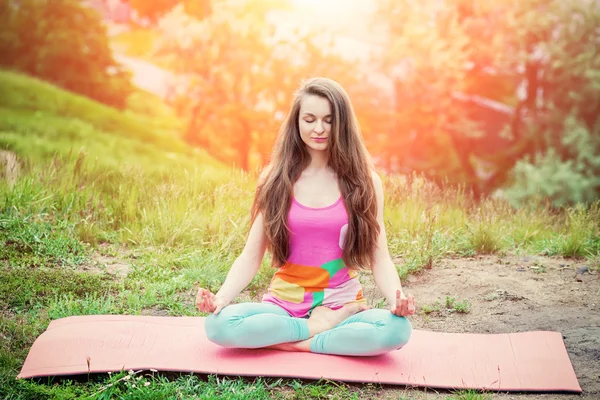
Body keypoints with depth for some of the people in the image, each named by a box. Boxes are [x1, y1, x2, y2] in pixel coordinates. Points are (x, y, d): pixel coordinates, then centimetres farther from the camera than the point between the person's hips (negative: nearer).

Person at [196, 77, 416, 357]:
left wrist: (396, 298, -22)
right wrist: (221, 298, -18)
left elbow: (379, 258, -1)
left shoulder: (363, 181, 1)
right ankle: (319, 329, -14)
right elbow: (250, 256, 1)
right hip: (284, 305, 1)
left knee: (398, 329, -32)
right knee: (219, 325, -29)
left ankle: (291, 344, -17)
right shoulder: (276, 179, 2)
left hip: (342, 304, 0)